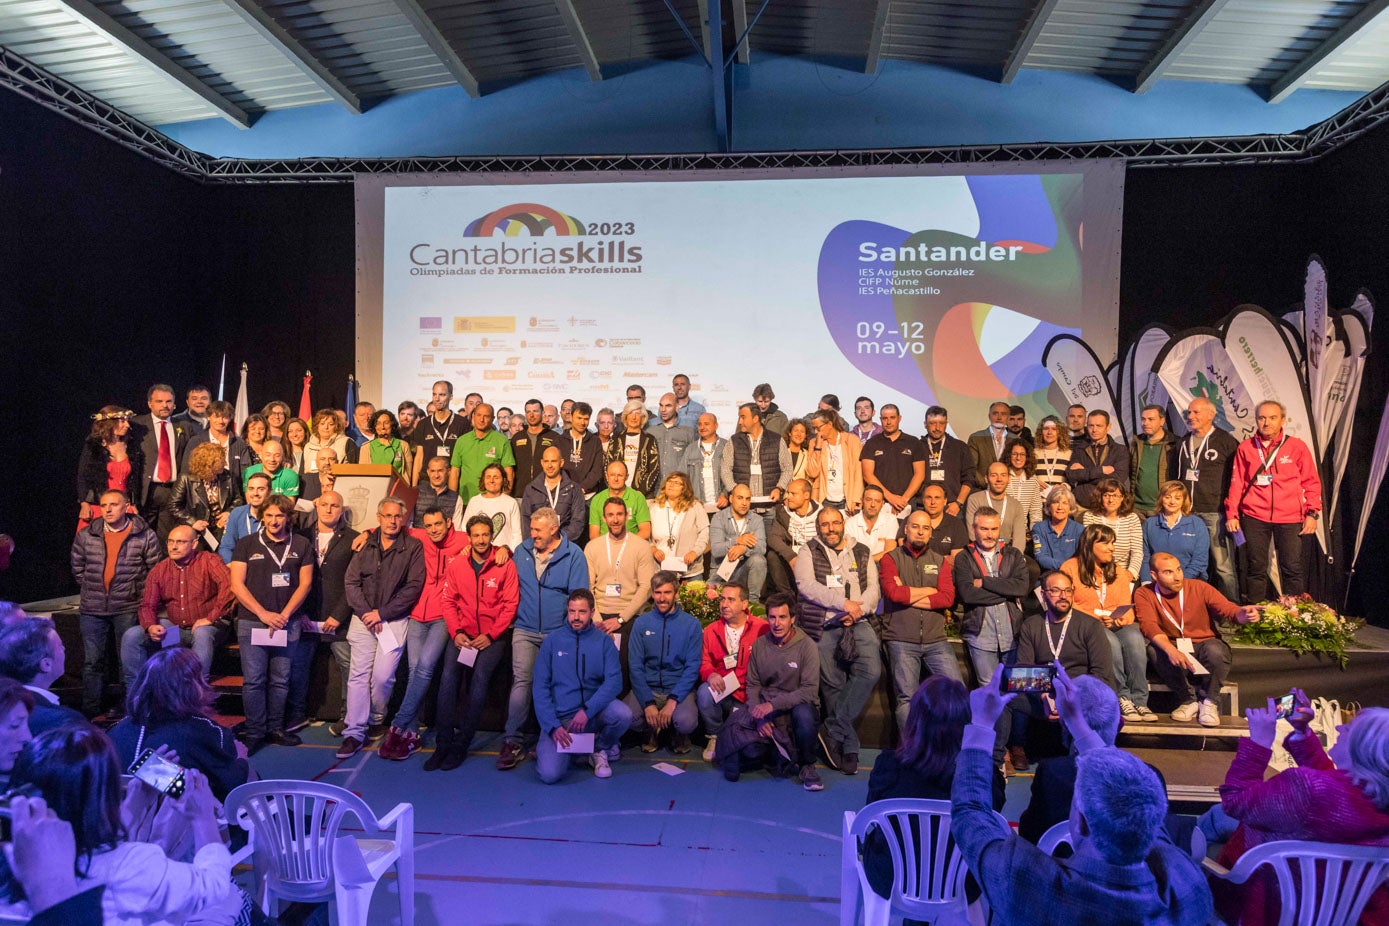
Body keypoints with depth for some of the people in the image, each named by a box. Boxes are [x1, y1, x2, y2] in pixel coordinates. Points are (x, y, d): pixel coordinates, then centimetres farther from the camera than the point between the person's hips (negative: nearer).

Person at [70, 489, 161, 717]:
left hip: (129, 608, -3)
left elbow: (156, 568, 1)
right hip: (92, 608, 3)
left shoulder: (145, 536, -5)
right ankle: (90, 710, 18)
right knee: (92, 660, 8)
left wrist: (137, 592, 2)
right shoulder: (86, 536, 5)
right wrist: (92, 589, 13)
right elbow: (77, 567, 17)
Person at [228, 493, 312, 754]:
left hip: (286, 624, 1)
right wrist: (263, 614, -10)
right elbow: (237, 584, -2)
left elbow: (305, 583, 4)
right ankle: (254, 732, 8)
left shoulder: (301, 545, 7)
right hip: (251, 622, -1)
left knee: (280, 681, 7)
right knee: (254, 680, -2)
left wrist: (284, 614, -7)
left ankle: (275, 728, 18)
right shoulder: (246, 544, 4)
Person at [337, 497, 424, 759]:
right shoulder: (365, 544, 7)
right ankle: (354, 732, 6)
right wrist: (365, 612, -8)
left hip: (395, 620, -2)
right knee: (358, 675, -1)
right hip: (363, 618, 2)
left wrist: (382, 613, -10)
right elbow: (351, 582, 4)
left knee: (382, 676, -5)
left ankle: (377, 720, 22)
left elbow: (413, 587, -7)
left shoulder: (413, 547, -2)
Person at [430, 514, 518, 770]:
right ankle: (443, 744, -12)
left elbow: (510, 604, -4)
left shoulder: (505, 564, -3)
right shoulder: (456, 564, 6)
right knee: (449, 674, -21)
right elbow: (449, 601, 6)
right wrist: (456, 632, -9)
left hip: (493, 635, -2)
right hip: (463, 633, 2)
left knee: (480, 675, -24)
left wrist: (490, 635, -12)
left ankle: (461, 745, -14)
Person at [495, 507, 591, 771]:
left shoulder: (573, 554, -1)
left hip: (558, 632, -2)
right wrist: (511, 618, 8)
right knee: (521, 680, -10)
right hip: (525, 631, 2)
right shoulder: (522, 551, 9)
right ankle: (512, 741, -5)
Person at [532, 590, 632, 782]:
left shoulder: (603, 641, 1)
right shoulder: (552, 641, 0)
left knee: (623, 714, -30)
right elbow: (540, 687, -3)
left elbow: (614, 681, -11)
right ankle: (566, 747, 14)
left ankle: (600, 749, 4)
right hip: (559, 717, -1)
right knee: (550, 773, -23)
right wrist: (553, 726, -14)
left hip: (593, 711, 1)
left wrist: (587, 711, -24)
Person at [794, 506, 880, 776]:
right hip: (824, 626, -2)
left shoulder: (861, 552, 18)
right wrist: (844, 604, -13)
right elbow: (806, 585, -7)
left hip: (858, 622, 2)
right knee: (833, 685, -4)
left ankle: (833, 730, -13)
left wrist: (859, 609, -11)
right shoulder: (809, 552, 8)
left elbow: (873, 587, 9)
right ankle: (849, 747, 7)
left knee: (871, 670, -20)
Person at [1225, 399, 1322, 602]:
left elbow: (1311, 482, 7)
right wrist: (1231, 514, 3)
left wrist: (1312, 513, -1)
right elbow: (1236, 483, 7)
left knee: (1293, 569, 1)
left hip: (1290, 518, 0)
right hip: (1254, 517, 0)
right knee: (1256, 569, 5)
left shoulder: (1297, 446, 5)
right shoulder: (1246, 448, 6)